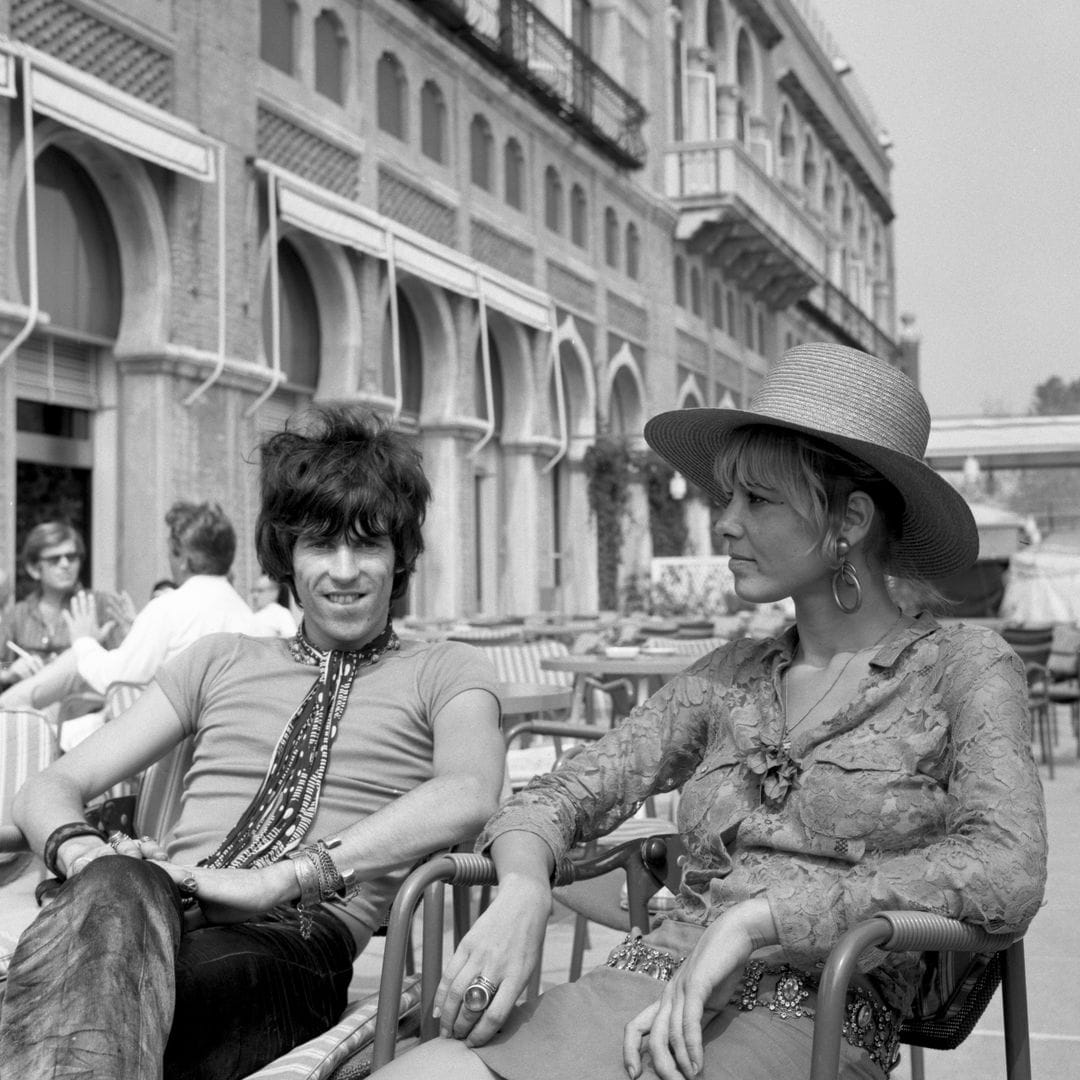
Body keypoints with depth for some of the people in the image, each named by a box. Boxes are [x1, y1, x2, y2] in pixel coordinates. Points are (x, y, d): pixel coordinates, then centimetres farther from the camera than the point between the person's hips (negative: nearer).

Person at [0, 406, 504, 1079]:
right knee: (120, 890, -37)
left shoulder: (445, 671, 17)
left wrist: (277, 878, -19)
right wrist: (85, 853, -6)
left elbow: (468, 797, -8)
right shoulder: (222, 660, 28)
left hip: (299, 936, -3)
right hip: (155, 917, 3)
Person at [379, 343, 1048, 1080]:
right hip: (642, 989, 5)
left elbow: (1007, 871, -15)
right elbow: (558, 797, 14)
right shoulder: (730, 677, 18)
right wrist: (522, 892, -10)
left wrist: (756, 919, -20)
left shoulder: (963, 666, 3)